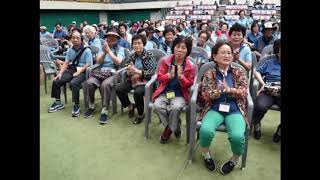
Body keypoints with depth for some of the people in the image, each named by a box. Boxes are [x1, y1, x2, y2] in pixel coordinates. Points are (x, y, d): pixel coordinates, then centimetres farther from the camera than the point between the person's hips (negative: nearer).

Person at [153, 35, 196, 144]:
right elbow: (159, 78, 0)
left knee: (175, 108, -32)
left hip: (180, 94, -2)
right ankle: (175, 127, -1)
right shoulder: (165, 61, -2)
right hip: (164, 92, 2)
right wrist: (169, 76, -21)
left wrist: (181, 76, -23)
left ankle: (169, 129, 2)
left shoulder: (191, 66, -7)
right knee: (158, 106, -26)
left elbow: (189, 85, -3)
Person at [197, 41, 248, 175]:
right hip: (215, 109, 0)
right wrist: (219, 90, -20)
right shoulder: (209, 74, 7)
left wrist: (229, 89, -18)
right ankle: (206, 154, 4)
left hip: (235, 110, 1)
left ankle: (234, 159, 7)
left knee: (237, 136, -29)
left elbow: (243, 92, -1)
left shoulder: (239, 73, 11)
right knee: (206, 130, -31)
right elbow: (205, 95, -2)